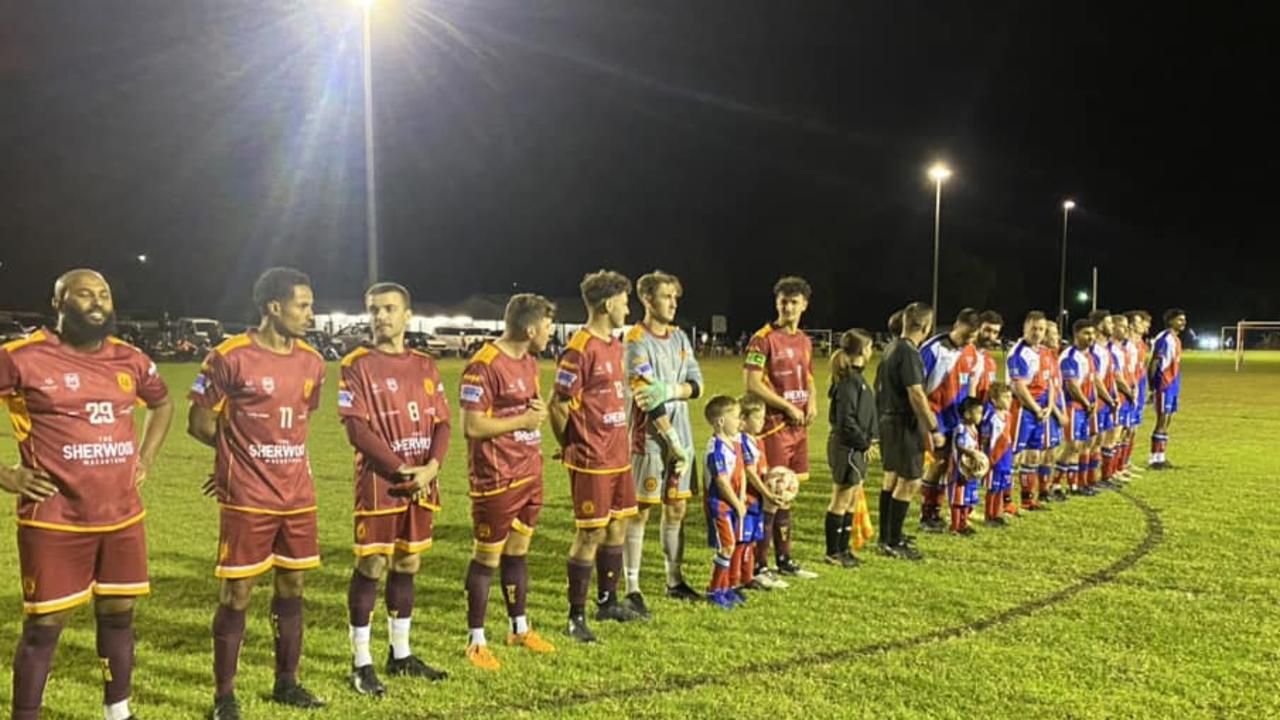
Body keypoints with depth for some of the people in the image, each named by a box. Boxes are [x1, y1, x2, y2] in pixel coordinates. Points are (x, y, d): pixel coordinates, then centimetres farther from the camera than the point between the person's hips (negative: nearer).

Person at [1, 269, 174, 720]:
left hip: (123, 516, 5)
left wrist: (145, 459, 15)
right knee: (45, 624, 2)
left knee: (119, 613, 14)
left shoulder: (130, 360, 7)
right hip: (55, 521, -5)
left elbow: (162, 403, 26)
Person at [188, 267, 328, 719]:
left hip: (299, 498, 6)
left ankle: (286, 683, 27)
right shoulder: (229, 358, -12)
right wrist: (243, 454, 8)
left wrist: (274, 456, 10)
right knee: (236, 596, 2)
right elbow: (200, 424, -4)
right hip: (247, 500, -5)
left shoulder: (312, 362, 6)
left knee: (292, 589, 12)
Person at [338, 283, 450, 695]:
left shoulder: (425, 365, 10)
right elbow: (357, 429, -13)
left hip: (422, 484, 5)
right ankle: (361, 662, 11)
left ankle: (400, 654, 26)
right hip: (379, 484, -5)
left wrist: (431, 466, -9)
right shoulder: (357, 365, -5)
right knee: (371, 567, -1)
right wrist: (400, 469, -18)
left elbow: (441, 422, 8)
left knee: (408, 565, 13)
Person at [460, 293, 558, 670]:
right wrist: (524, 420, -16)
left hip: (529, 473, 8)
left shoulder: (529, 361, 10)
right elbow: (472, 427, -22)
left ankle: (520, 629, 30)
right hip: (495, 480, -8)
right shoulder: (483, 366, -19)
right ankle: (476, 642, 16)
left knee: (518, 550, 17)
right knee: (486, 557, 3)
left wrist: (540, 409, 0)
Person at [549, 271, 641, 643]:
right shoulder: (579, 350, -16)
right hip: (592, 461, -9)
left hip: (619, 456, 9)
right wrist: (573, 447, -5)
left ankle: (608, 602, 31)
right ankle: (576, 617, 9)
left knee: (617, 528, 16)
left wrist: (621, 441, 15)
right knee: (591, 534, -2)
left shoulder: (615, 346, 12)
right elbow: (558, 406, -15)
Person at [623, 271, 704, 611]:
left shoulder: (679, 336, 11)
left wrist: (669, 390, -19)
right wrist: (674, 442, -17)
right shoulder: (636, 341, -12)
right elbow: (647, 400, -17)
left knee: (677, 508, 14)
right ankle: (632, 589, 6)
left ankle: (675, 580, 26)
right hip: (650, 439, -7)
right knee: (640, 511, -1)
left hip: (681, 436, 7)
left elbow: (696, 382, 2)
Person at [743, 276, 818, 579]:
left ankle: (784, 559, 24)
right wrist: (788, 407, -14)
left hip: (799, 426, 7)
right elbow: (752, 384, -14)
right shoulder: (763, 339, -9)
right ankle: (759, 565, 1)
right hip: (774, 426, -7)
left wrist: (811, 402, 4)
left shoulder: (805, 341, 14)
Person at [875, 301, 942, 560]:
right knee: (910, 481, -4)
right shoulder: (909, 353, -18)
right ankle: (893, 543, 0)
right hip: (904, 424, -10)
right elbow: (916, 395, -23)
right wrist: (933, 429, -18)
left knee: (892, 478, 17)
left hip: (888, 420, 10)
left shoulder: (891, 348, 11)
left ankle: (886, 536, 26)